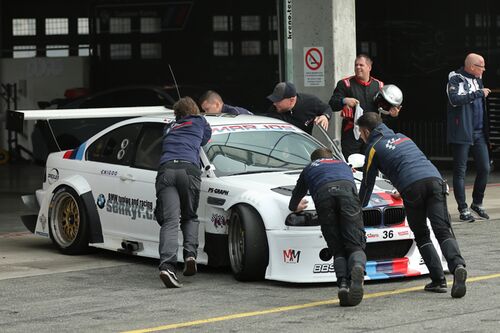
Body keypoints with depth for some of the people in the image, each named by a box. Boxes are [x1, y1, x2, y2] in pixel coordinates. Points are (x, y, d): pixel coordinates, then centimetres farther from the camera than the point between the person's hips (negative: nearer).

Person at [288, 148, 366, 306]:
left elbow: (297, 193, 53)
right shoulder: (343, 164, 45)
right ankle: (357, 267, -44)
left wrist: (296, 206, 76)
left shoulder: (309, 168, 41)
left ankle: (343, 283, -26)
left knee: (338, 250, 3)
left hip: (323, 194, 0)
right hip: (347, 191, 0)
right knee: (355, 245, -8)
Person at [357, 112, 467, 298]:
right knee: (443, 231, -6)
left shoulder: (374, 148, 17)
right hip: (434, 178, 4)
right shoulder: (402, 137, 35)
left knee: (421, 236, 10)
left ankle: (438, 280, -3)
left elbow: (368, 183, 23)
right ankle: (458, 266, -33)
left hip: (412, 187, -4)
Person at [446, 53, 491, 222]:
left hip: (479, 132, 7)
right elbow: (455, 99, -24)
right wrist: (478, 93, -20)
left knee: (484, 168, 4)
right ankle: (463, 209, 2)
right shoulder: (455, 78, -7)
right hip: (462, 132, -7)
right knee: (460, 171, -2)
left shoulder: (477, 80, 16)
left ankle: (477, 203, 21)